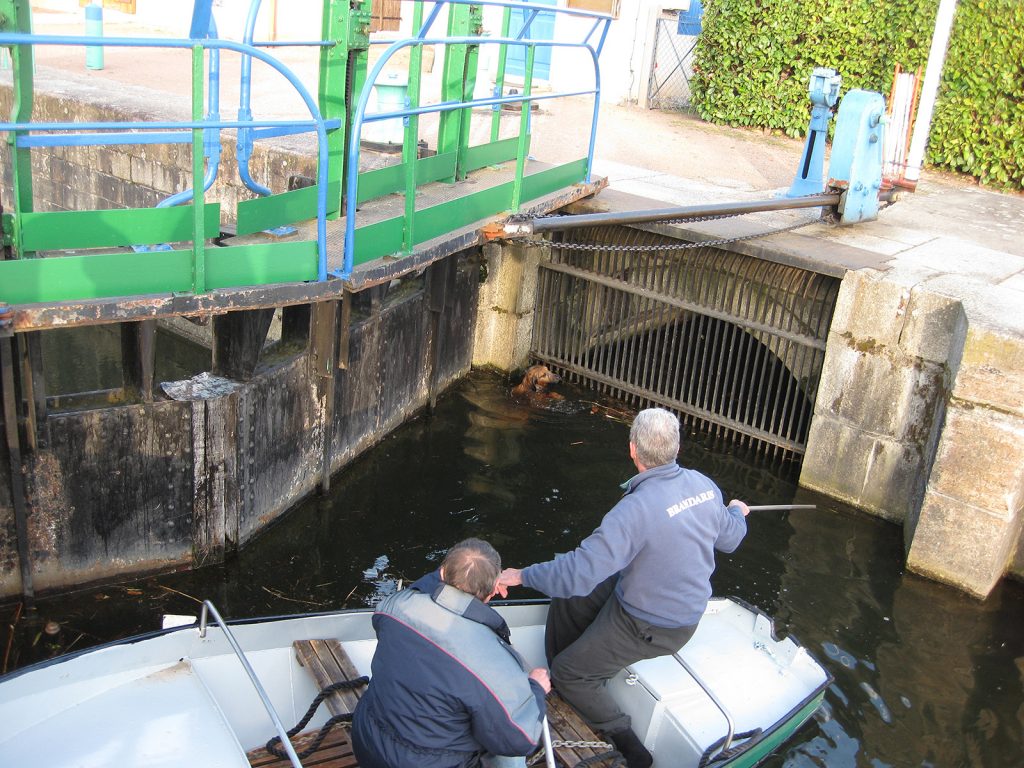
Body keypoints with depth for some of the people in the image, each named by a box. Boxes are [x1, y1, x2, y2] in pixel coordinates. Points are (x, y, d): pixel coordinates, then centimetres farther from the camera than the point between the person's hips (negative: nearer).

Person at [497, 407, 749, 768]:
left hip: (651, 626, -8)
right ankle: (555, 689, 33)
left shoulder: (637, 508, -35)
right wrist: (737, 512, 33)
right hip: (684, 601, 8)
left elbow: (580, 571, -34)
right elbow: (729, 539, 9)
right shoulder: (704, 485, -10)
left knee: (569, 673, 7)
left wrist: (522, 575, -19)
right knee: (565, 603, 16)